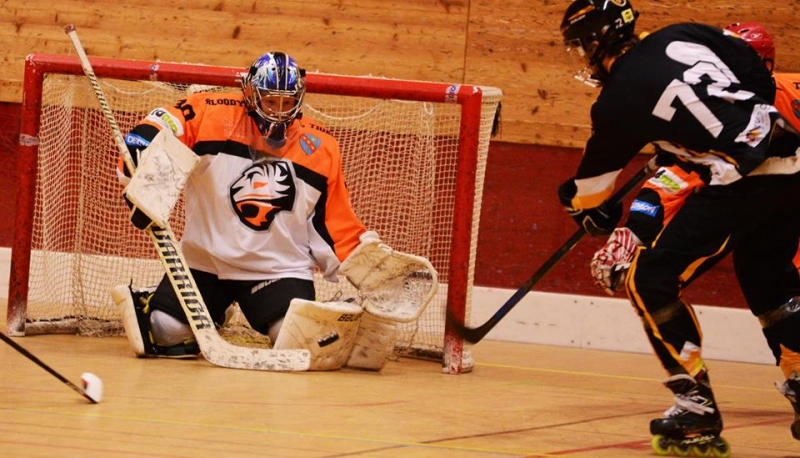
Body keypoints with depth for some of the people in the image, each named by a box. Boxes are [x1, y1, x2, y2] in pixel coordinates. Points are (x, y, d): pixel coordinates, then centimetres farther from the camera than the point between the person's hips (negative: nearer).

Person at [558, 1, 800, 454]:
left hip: (743, 182, -8)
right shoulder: (682, 37, 11)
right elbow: (759, 73, 14)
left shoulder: (619, 101, -3)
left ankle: (697, 410, -1)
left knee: (652, 279, 0)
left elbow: (592, 182, 10)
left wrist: (593, 213, 32)